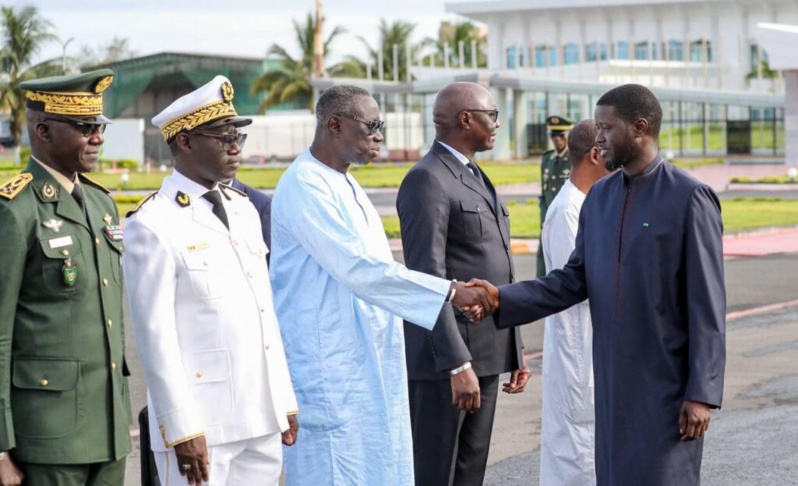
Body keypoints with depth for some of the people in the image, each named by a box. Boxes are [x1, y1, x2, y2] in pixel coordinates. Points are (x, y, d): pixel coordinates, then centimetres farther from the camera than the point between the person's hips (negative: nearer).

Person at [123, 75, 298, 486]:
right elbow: (155, 335, -13)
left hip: (262, 420, 7)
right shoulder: (154, 226, -10)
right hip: (200, 427, -7)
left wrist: (285, 402, 13)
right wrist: (182, 430, -16)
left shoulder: (244, 211, 13)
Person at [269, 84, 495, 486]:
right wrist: (448, 291, -24)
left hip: (365, 362, 9)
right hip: (328, 366, -9)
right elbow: (358, 268, -24)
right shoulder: (305, 186, -17)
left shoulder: (344, 184, 14)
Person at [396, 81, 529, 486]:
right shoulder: (427, 180, -12)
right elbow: (428, 278, -19)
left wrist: (515, 350, 18)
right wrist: (457, 364, -24)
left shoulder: (476, 178, 18)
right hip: (445, 356, -9)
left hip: (485, 354, 9)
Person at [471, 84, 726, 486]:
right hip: (612, 379, 6)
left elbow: (708, 305, -11)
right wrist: (503, 299, -4)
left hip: (668, 383, -6)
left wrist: (702, 392, -14)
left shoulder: (689, 198, -10)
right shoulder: (599, 197, 10)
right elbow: (575, 280, 10)